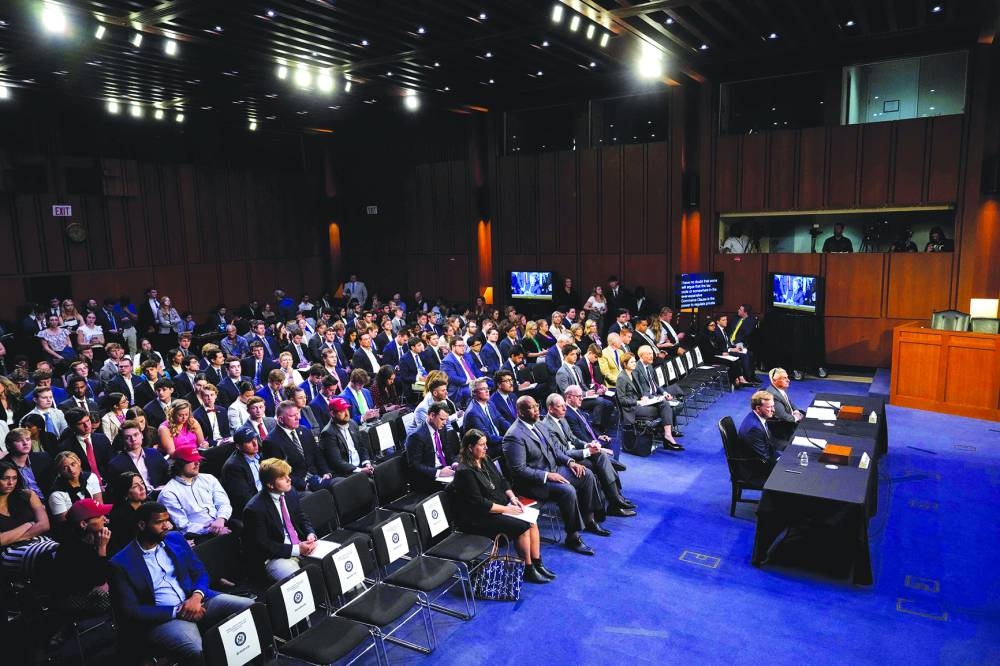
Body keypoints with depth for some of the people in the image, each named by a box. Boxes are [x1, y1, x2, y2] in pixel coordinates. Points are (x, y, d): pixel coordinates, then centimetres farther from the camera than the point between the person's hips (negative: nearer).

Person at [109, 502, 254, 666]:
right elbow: (131, 610, -7)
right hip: (162, 618, -5)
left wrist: (196, 597, -11)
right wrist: (177, 611, -14)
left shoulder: (175, 538, 10)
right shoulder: (121, 563, -5)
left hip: (197, 601, 5)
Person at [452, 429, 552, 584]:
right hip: (477, 519, -8)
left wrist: (513, 498, -2)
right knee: (522, 527, -20)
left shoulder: (485, 460, 6)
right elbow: (479, 504, -22)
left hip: (500, 508, 9)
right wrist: (507, 509, -18)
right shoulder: (465, 471, -21)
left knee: (531, 521, -8)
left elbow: (502, 481, 15)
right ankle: (528, 571, -5)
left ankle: (537, 564, 0)